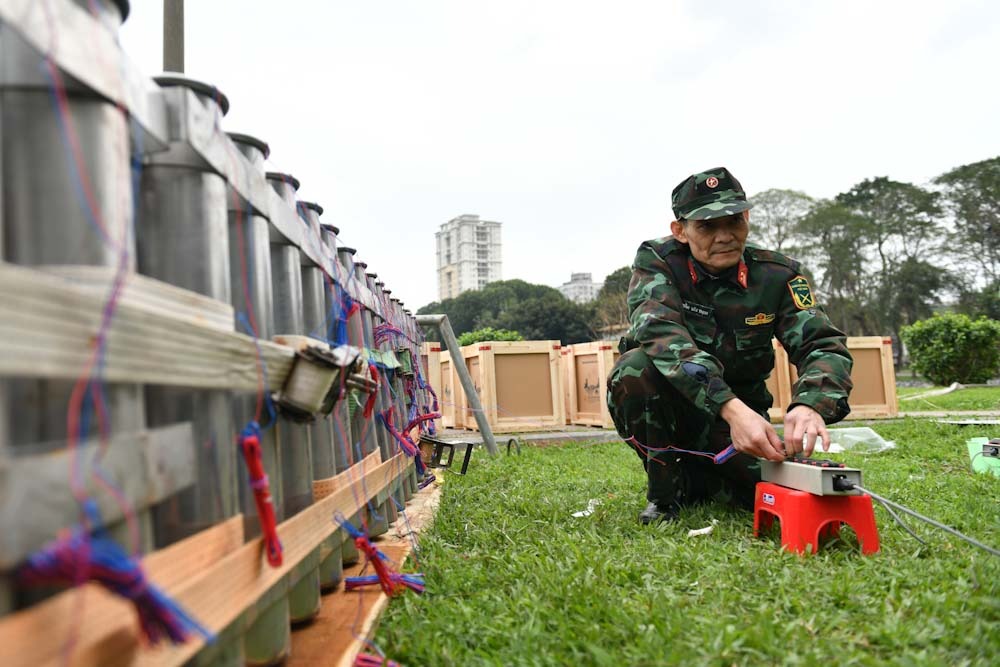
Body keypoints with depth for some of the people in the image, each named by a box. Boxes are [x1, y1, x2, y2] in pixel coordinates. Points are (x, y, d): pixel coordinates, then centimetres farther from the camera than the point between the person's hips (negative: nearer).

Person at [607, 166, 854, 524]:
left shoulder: (778, 274, -8)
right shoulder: (656, 261, -16)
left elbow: (823, 344, -18)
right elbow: (661, 333, -34)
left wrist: (810, 405, -42)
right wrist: (732, 408, -47)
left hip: (739, 416, 3)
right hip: (665, 409, -2)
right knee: (635, 367, -34)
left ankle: (700, 482, 13)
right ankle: (664, 494, -10)